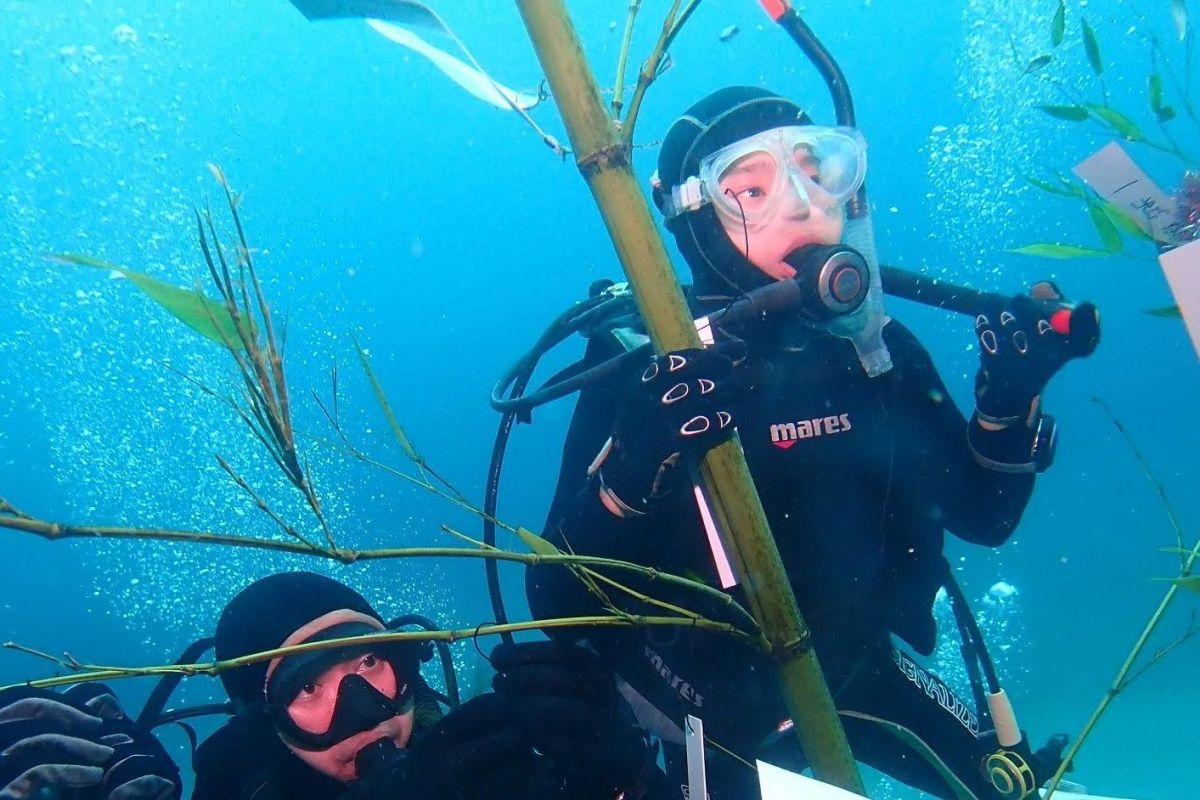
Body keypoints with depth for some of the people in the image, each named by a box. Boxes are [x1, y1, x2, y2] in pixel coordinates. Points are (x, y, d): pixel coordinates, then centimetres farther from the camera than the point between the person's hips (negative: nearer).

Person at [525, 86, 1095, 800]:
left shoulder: (877, 344, -9)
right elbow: (557, 601, -27)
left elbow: (984, 517, 1)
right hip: (712, 699, -4)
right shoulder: (644, 365, -23)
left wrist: (1009, 402, -17)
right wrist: (633, 465, -44)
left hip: (861, 668, 4)